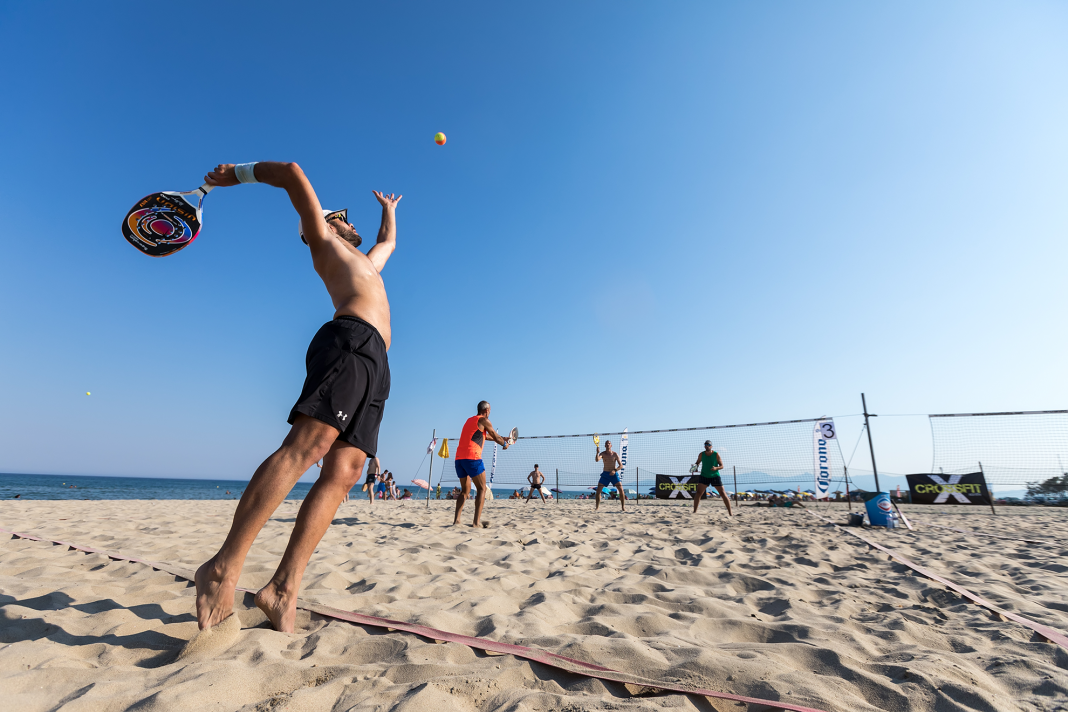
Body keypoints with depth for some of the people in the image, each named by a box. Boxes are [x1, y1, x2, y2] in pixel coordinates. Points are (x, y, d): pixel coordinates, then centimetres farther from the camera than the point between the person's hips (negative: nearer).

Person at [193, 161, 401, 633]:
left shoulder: (365, 263, 43)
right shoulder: (324, 242, 23)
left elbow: (389, 242, 61)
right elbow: (294, 174, 16)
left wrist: (388, 209, 75)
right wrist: (238, 173, 26)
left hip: (373, 364, 7)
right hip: (350, 340, -7)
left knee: (343, 471, -9)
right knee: (309, 443, -25)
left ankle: (283, 588, -12)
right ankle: (224, 568, -22)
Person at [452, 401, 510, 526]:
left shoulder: (470, 420, 25)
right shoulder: (483, 420, 1)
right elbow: (496, 437, 8)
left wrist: (502, 439, 43)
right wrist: (505, 444, 27)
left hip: (459, 458, 8)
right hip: (472, 457, -8)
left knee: (465, 490, 18)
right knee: (481, 489, 1)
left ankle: (456, 519, 8)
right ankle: (476, 521, -7)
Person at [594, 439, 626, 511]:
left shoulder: (615, 454, -4)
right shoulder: (602, 454, -2)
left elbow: (621, 465, -3)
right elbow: (597, 460, -21)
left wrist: (615, 470, -19)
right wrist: (597, 453, -38)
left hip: (614, 474, -1)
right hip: (605, 474, 1)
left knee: (621, 490, -11)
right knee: (598, 490, -6)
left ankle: (623, 507, 3)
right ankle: (596, 507, 6)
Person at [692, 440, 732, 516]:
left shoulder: (716, 454, -10)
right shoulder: (701, 454, -4)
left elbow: (722, 466, -7)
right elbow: (697, 463, 9)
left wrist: (716, 468, -28)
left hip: (715, 476, -1)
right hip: (704, 476, 1)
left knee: (723, 494, -2)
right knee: (698, 493, -11)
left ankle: (730, 513, 7)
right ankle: (694, 511, -6)